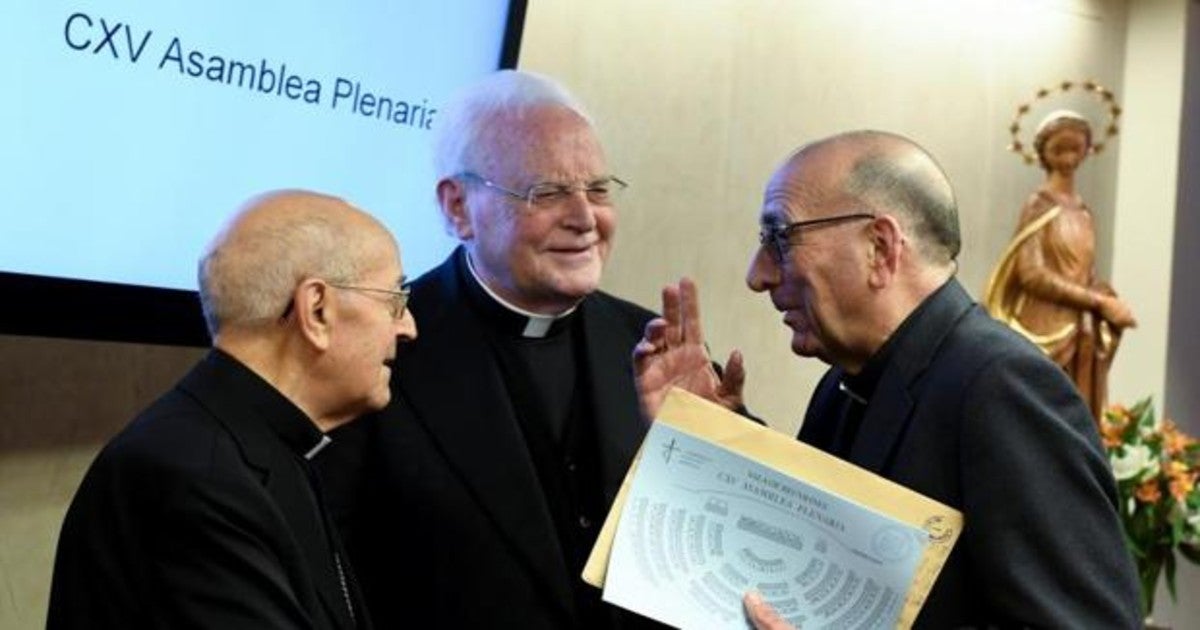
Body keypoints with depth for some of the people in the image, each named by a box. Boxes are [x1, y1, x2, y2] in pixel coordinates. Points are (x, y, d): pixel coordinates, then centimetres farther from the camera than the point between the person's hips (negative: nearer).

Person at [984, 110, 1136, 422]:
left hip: (1082, 336, 7)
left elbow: (1086, 276, 15)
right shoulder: (1039, 205, -6)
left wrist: (1107, 302, -6)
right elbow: (1032, 274, -15)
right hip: (1047, 333, -7)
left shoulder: (1082, 210, 14)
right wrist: (1099, 302, -15)